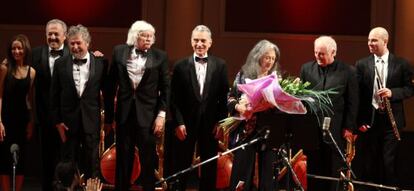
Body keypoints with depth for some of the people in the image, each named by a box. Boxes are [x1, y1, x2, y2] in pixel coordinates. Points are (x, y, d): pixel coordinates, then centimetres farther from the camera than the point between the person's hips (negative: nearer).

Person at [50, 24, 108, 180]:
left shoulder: (100, 63, -1)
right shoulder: (60, 64, 2)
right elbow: (54, 95, 4)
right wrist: (57, 121, -2)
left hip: (92, 121, -1)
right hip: (68, 122, 1)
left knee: (92, 165, 6)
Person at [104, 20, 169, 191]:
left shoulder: (160, 57, -1)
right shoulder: (119, 52, 3)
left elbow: (165, 89, -1)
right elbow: (111, 85, 6)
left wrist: (161, 115, -9)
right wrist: (108, 115, 6)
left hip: (147, 115, -1)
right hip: (124, 113, 1)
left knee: (148, 159, 3)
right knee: (123, 158, 9)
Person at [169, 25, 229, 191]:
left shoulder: (220, 66, 3)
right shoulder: (181, 66, 0)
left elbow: (224, 96, 2)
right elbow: (174, 98, -1)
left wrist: (221, 121, -5)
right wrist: (178, 123, -9)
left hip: (210, 123, 1)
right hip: (186, 123, -1)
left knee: (209, 168, 8)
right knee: (181, 167, 6)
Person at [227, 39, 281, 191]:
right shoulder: (244, 74, 3)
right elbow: (231, 98, 2)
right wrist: (238, 106, -18)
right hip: (246, 131, -2)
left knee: (267, 174, 4)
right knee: (242, 173, -1)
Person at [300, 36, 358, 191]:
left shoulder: (347, 72, 0)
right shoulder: (306, 69, 8)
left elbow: (352, 102, 1)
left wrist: (349, 127, -3)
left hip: (335, 130, -2)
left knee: (333, 171, 1)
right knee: (313, 170, 5)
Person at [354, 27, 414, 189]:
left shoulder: (401, 64, 2)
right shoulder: (362, 64, 4)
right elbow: (357, 94, 2)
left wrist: (392, 92, -16)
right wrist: (359, 120, -5)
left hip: (392, 120, -1)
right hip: (370, 119, 1)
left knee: (389, 162, -2)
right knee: (369, 163, 7)